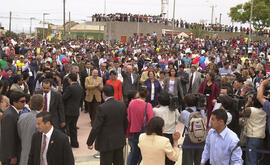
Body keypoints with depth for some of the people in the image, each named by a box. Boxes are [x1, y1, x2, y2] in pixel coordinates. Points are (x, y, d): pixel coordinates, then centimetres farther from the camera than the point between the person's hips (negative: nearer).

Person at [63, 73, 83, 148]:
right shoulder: (80, 87, 5)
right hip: (76, 111, 8)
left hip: (68, 111, -8)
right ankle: (74, 143, 23)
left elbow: (63, 98, -17)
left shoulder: (70, 87, -19)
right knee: (73, 127, 18)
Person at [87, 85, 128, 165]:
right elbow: (125, 123, 9)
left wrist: (90, 142, -7)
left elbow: (96, 127, -17)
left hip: (106, 143, -6)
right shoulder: (122, 105, -2)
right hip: (120, 141, 6)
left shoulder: (102, 108, -20)